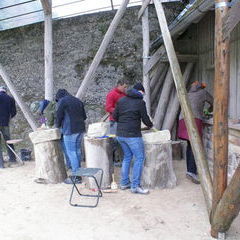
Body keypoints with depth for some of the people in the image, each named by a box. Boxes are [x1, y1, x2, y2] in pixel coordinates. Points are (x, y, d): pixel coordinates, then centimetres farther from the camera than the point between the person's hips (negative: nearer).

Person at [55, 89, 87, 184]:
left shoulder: (62, 101, -3)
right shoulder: (78, 101, 18)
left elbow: (59, 116, -4)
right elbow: (84, 116, 17)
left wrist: (58, 126, 13)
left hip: (69, 131, -7)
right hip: (80, 129, 7)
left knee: (71, 152, -2)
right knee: (77, 151, 16)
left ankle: (76, 176, 0)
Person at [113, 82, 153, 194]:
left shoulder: (121, 100, 11)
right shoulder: (140, 102, -6)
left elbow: (115, 116, 13)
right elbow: (145, 119, -3)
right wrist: (150, 125, 17)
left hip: (120, 134, 7)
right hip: (132, 135, -7)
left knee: (127, 157, 18)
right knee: (139, 157, 1)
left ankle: (124, 183, 23)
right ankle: (135, 186, 0)